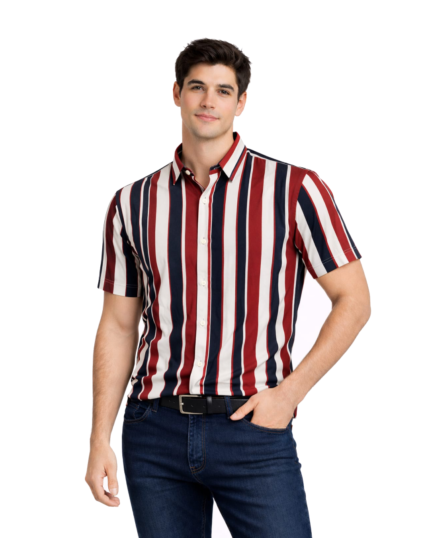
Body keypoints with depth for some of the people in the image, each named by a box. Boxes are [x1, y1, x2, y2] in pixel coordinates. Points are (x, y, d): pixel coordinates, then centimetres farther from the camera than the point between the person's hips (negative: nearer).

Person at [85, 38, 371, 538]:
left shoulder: (295, 189, -2)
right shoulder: (132, 204, 7)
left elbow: (353, 299, 1)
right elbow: (118, 326, 12)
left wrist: (290, 391, -9)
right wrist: (99, 440, 6)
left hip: (253, 428, -3)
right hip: (155, 433, 3)